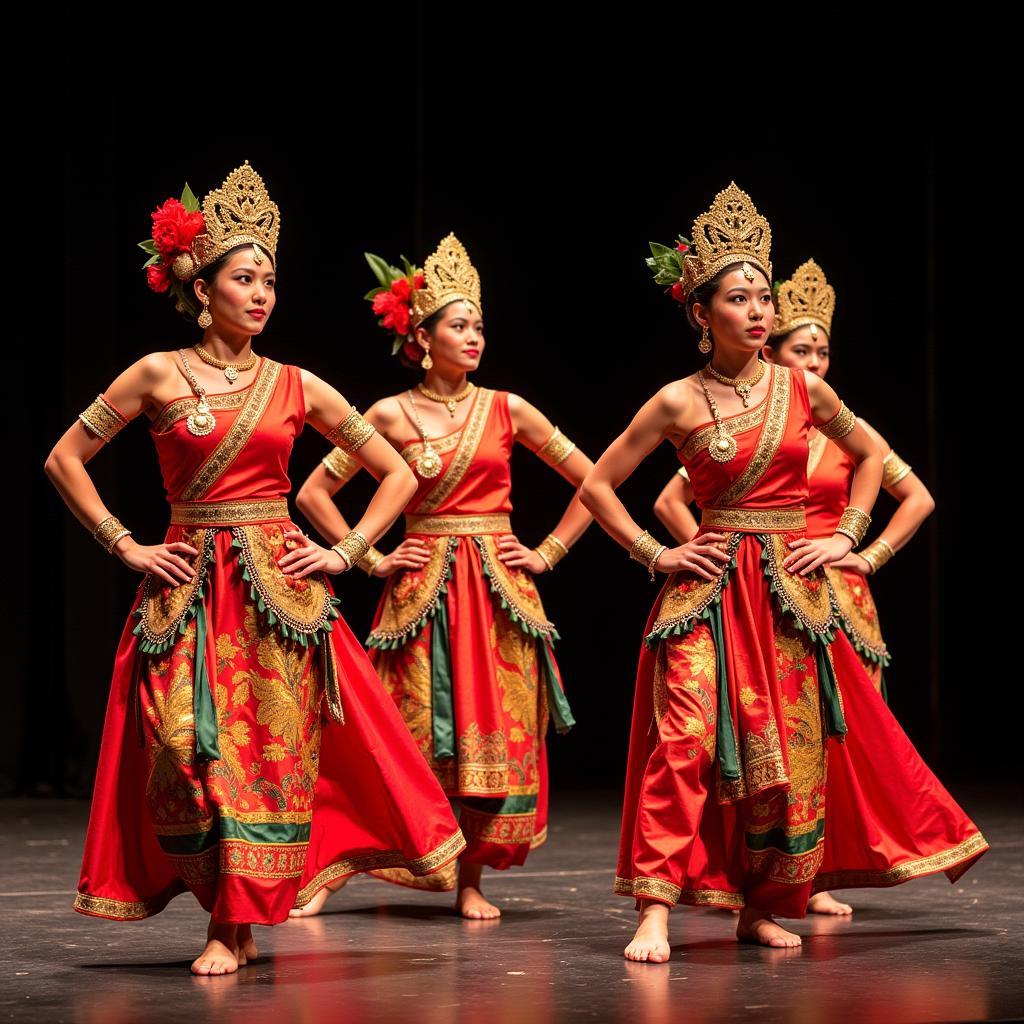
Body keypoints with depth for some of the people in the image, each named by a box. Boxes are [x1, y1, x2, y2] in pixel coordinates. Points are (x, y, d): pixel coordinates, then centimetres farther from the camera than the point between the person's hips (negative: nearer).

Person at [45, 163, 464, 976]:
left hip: (280, 589, 1)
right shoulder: (158, 376, 1)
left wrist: (348, 551, 3)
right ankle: (231, 920, 7)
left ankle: (238, 923, 7)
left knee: (275, 747, -3)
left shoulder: (296, 387, 6)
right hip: (189, 591, -1)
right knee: (195, 751, -5)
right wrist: (124, 545, -1)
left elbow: (397, 473, 12)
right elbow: (65, 459, 5)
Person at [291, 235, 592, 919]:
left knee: (496, 735, 0)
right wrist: (370, 558, 1)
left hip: (498, 589, 2)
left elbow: (592, 483, 10)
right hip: (422, 589, -2)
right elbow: (314, 493, 5)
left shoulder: (506, 410, 5)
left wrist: (547, 553, 5)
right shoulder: (392, 415, 1)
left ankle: (471, 881, 11)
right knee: (409, 736, -5)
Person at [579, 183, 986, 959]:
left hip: (793, 587, 3)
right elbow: (598, 485, 4)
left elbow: (869, 456, 19)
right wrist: (655, 553, -2)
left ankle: (764, 907, 18)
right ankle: (656, 911, -17)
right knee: (685, 741, -15)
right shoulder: (679, 402, -3)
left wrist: (847, 536, 9)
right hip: (710, 588, -3)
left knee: (793, 747, 4)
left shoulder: (803, 389, 3)